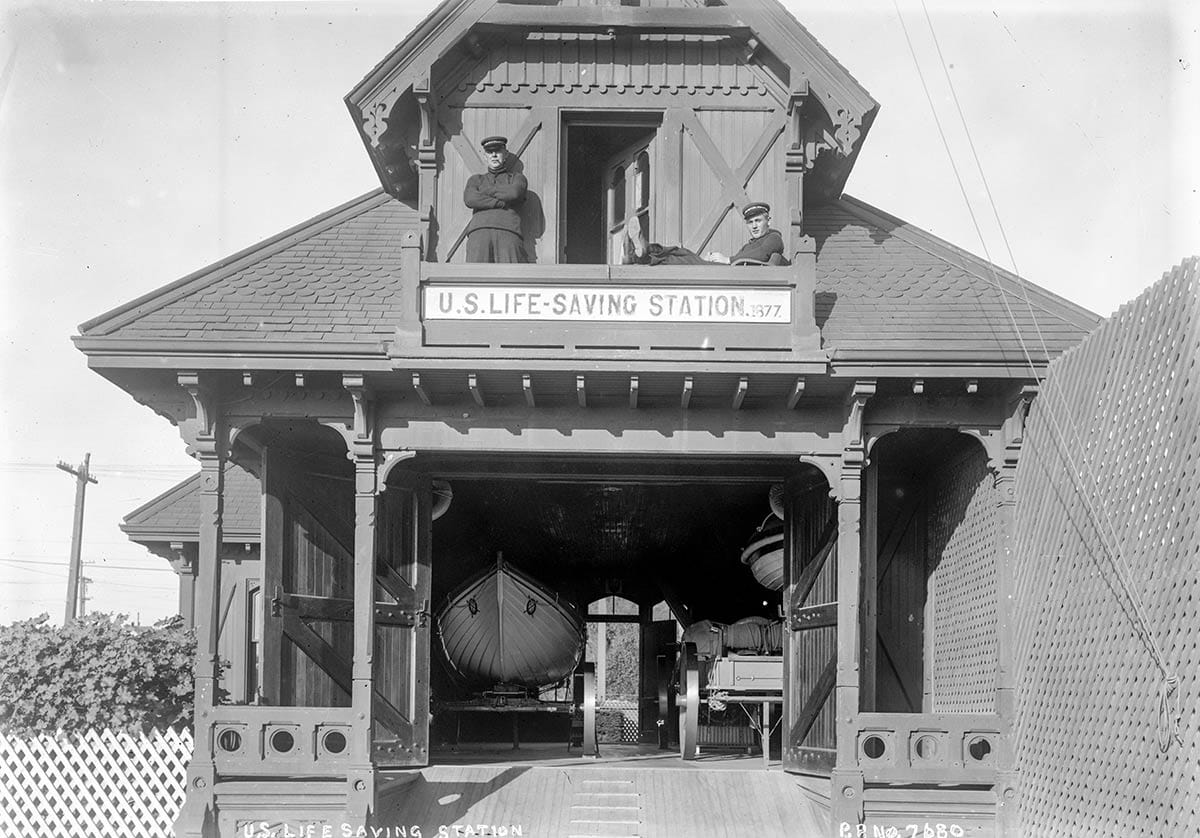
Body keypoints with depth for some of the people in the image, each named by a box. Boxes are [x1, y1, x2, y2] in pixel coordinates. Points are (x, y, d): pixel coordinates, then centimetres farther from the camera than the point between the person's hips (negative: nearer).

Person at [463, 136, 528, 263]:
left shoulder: (517, 178, 24)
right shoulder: (476, 179, 28)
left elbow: (513, 193, -1)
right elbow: (469, 199, 5)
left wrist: (486, 190, 10)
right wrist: (502, 203, 1)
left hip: (508, 234, -1)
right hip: (479, 233, 1)